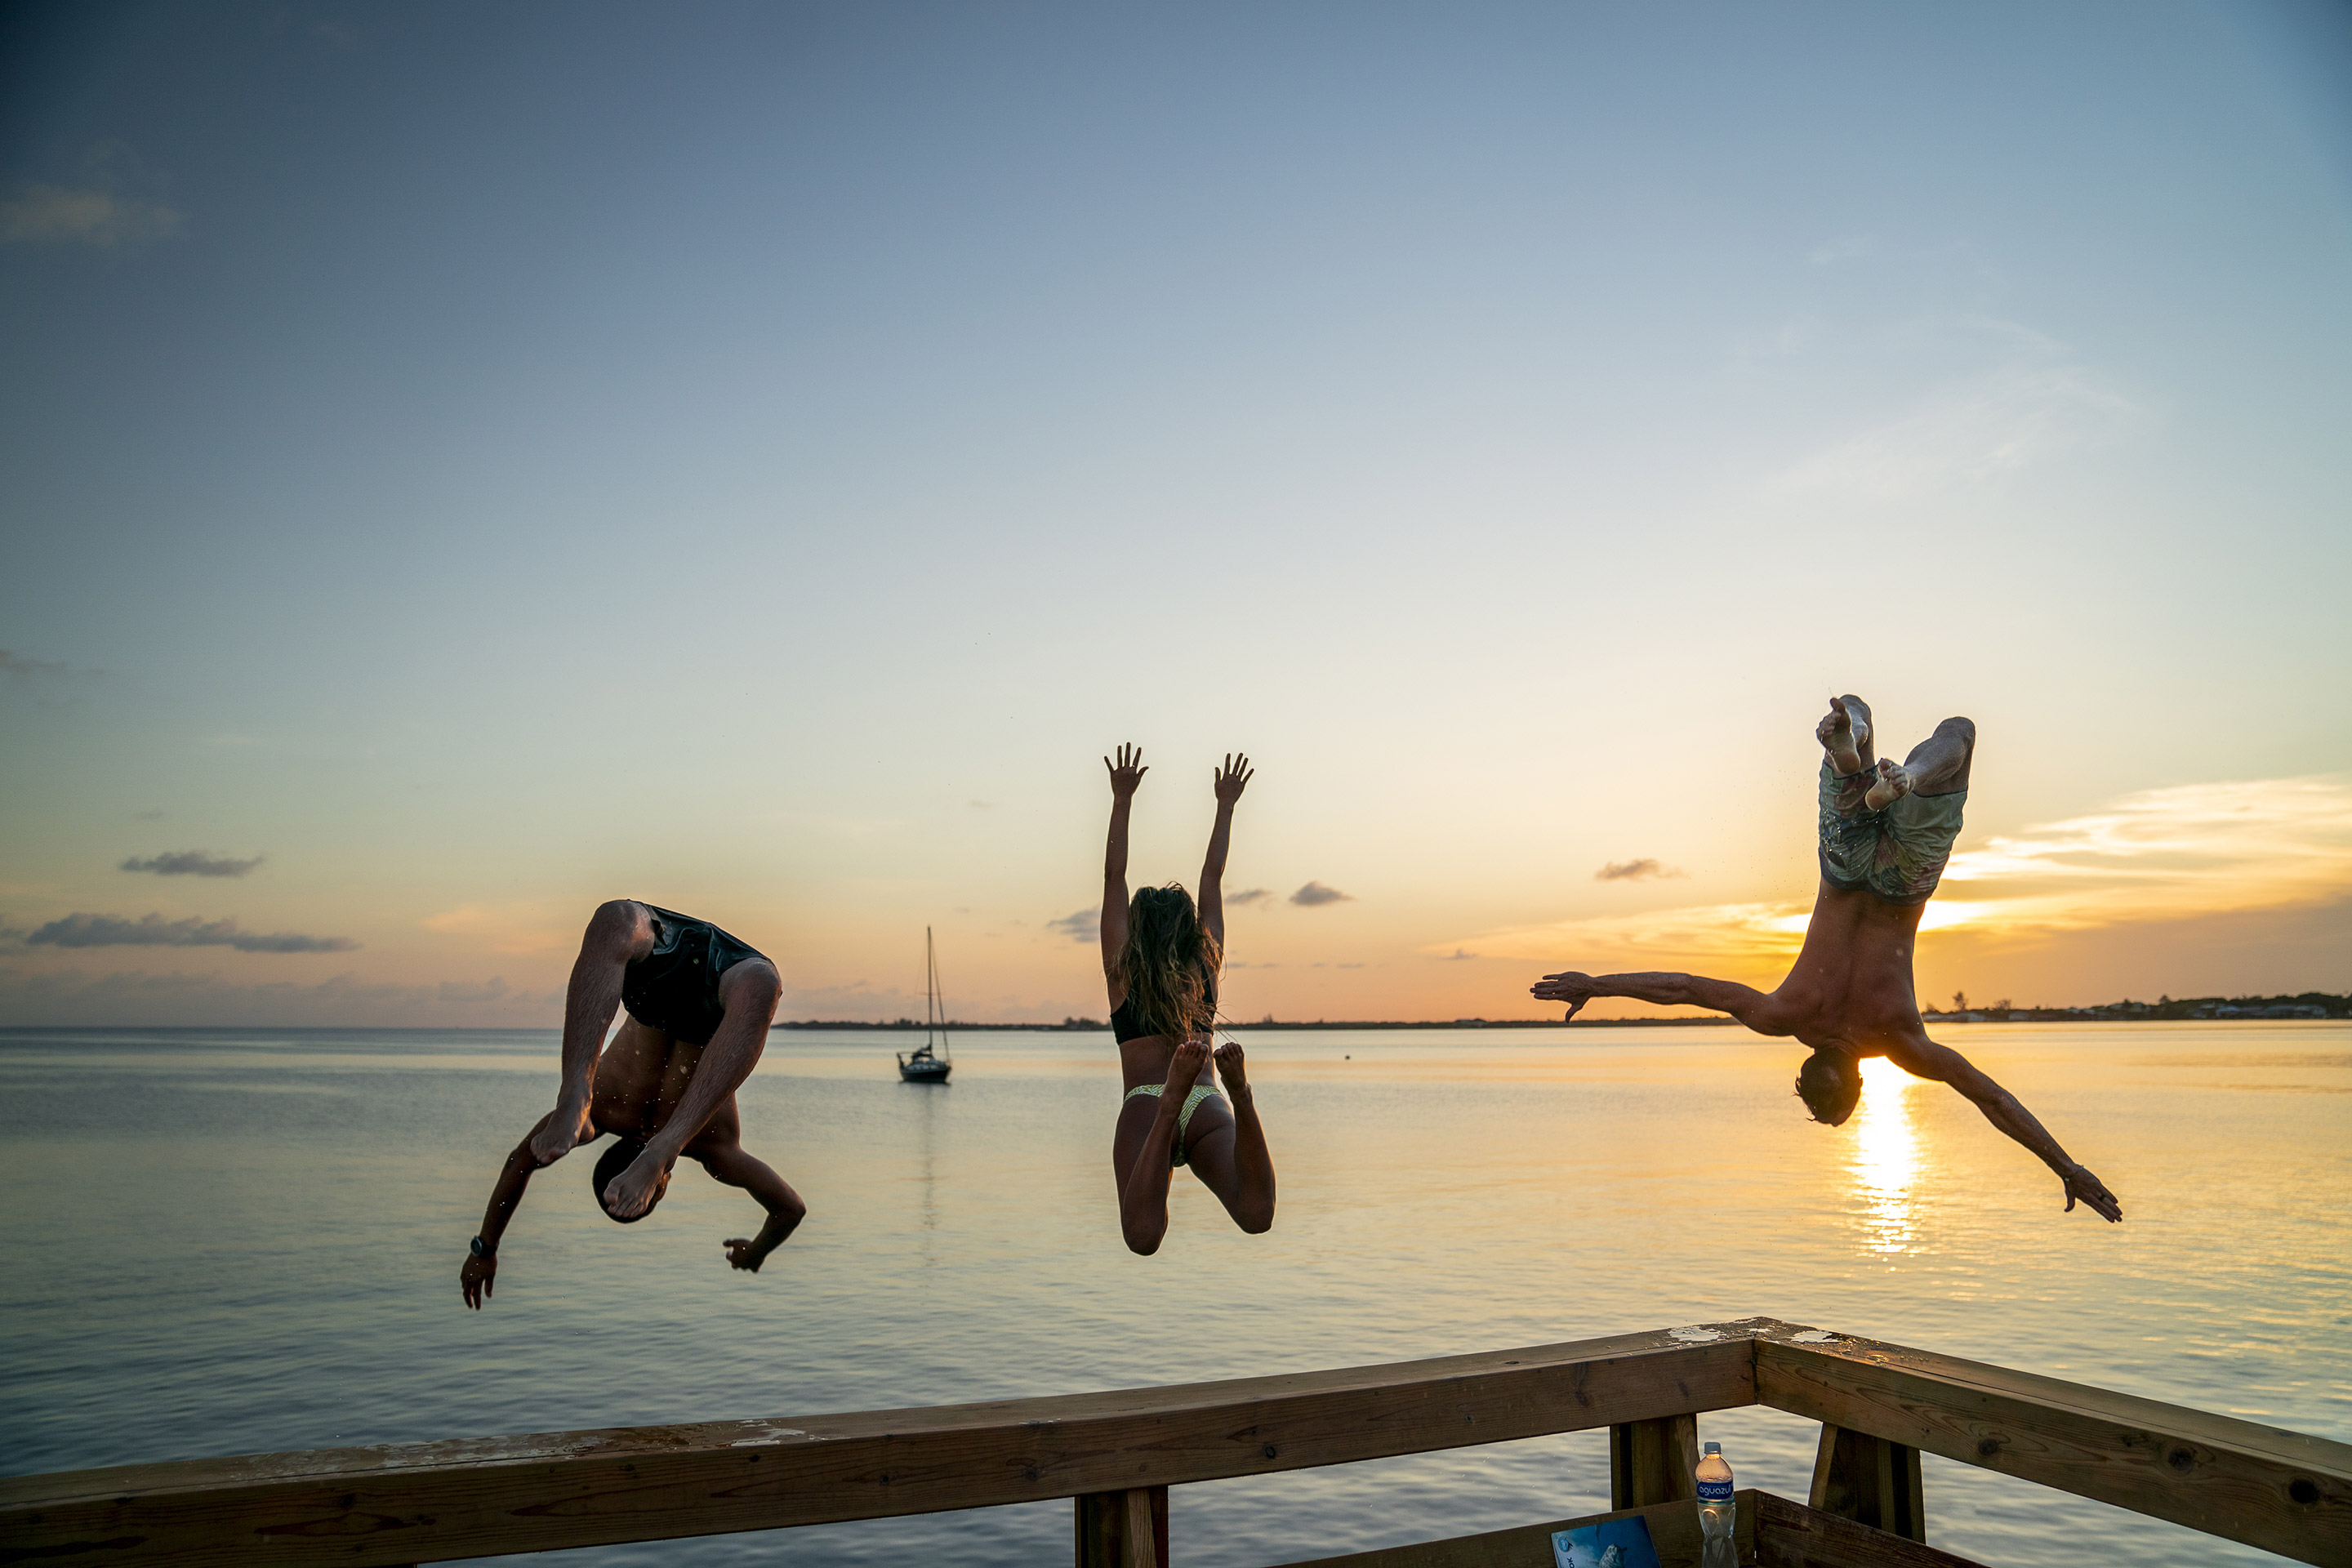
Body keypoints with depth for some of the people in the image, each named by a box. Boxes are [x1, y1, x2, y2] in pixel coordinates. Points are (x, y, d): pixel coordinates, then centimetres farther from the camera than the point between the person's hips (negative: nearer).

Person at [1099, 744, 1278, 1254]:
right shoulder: (1207, 964, 21)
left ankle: (1171, 1103, -48)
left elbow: (1114, 878, 22)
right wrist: (1226, 805, 37)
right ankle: (1240, 1093, -45)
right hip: (1210, 1109, 1)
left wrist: (1122, 798, 24)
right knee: (1255, 1216, -25)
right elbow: (1213, 877, 31)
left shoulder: (1123, 971, 17)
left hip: (1144, 1103, -1)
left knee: (1143, 1236, -28)